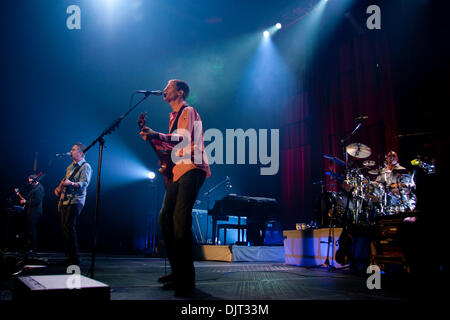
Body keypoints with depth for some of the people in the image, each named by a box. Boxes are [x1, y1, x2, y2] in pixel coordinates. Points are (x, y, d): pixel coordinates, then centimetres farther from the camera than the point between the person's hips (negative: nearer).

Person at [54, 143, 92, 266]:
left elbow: (84, 183, -17)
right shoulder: (70, 166, 21)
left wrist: (71, 183, -32)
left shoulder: (85, 167, -4)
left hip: (75, 201, -8)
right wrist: (59, 188, 11)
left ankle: (75, 259, -12)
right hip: (64, 201, 8)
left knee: (69, 227, -16)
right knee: (64, 228, 6)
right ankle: (68, 257, 14)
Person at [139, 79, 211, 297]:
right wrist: (153, 139, 15)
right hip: (177, 172, 10)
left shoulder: (188, 111, -5)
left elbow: (184, 139, -21)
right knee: (165, 218, 6)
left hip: (191, 169, -10)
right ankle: (177, 271, 15)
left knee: (180, 219, -18)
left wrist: (157, 135, -32)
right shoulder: (174, 115, 23)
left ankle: (187, 279, -14)